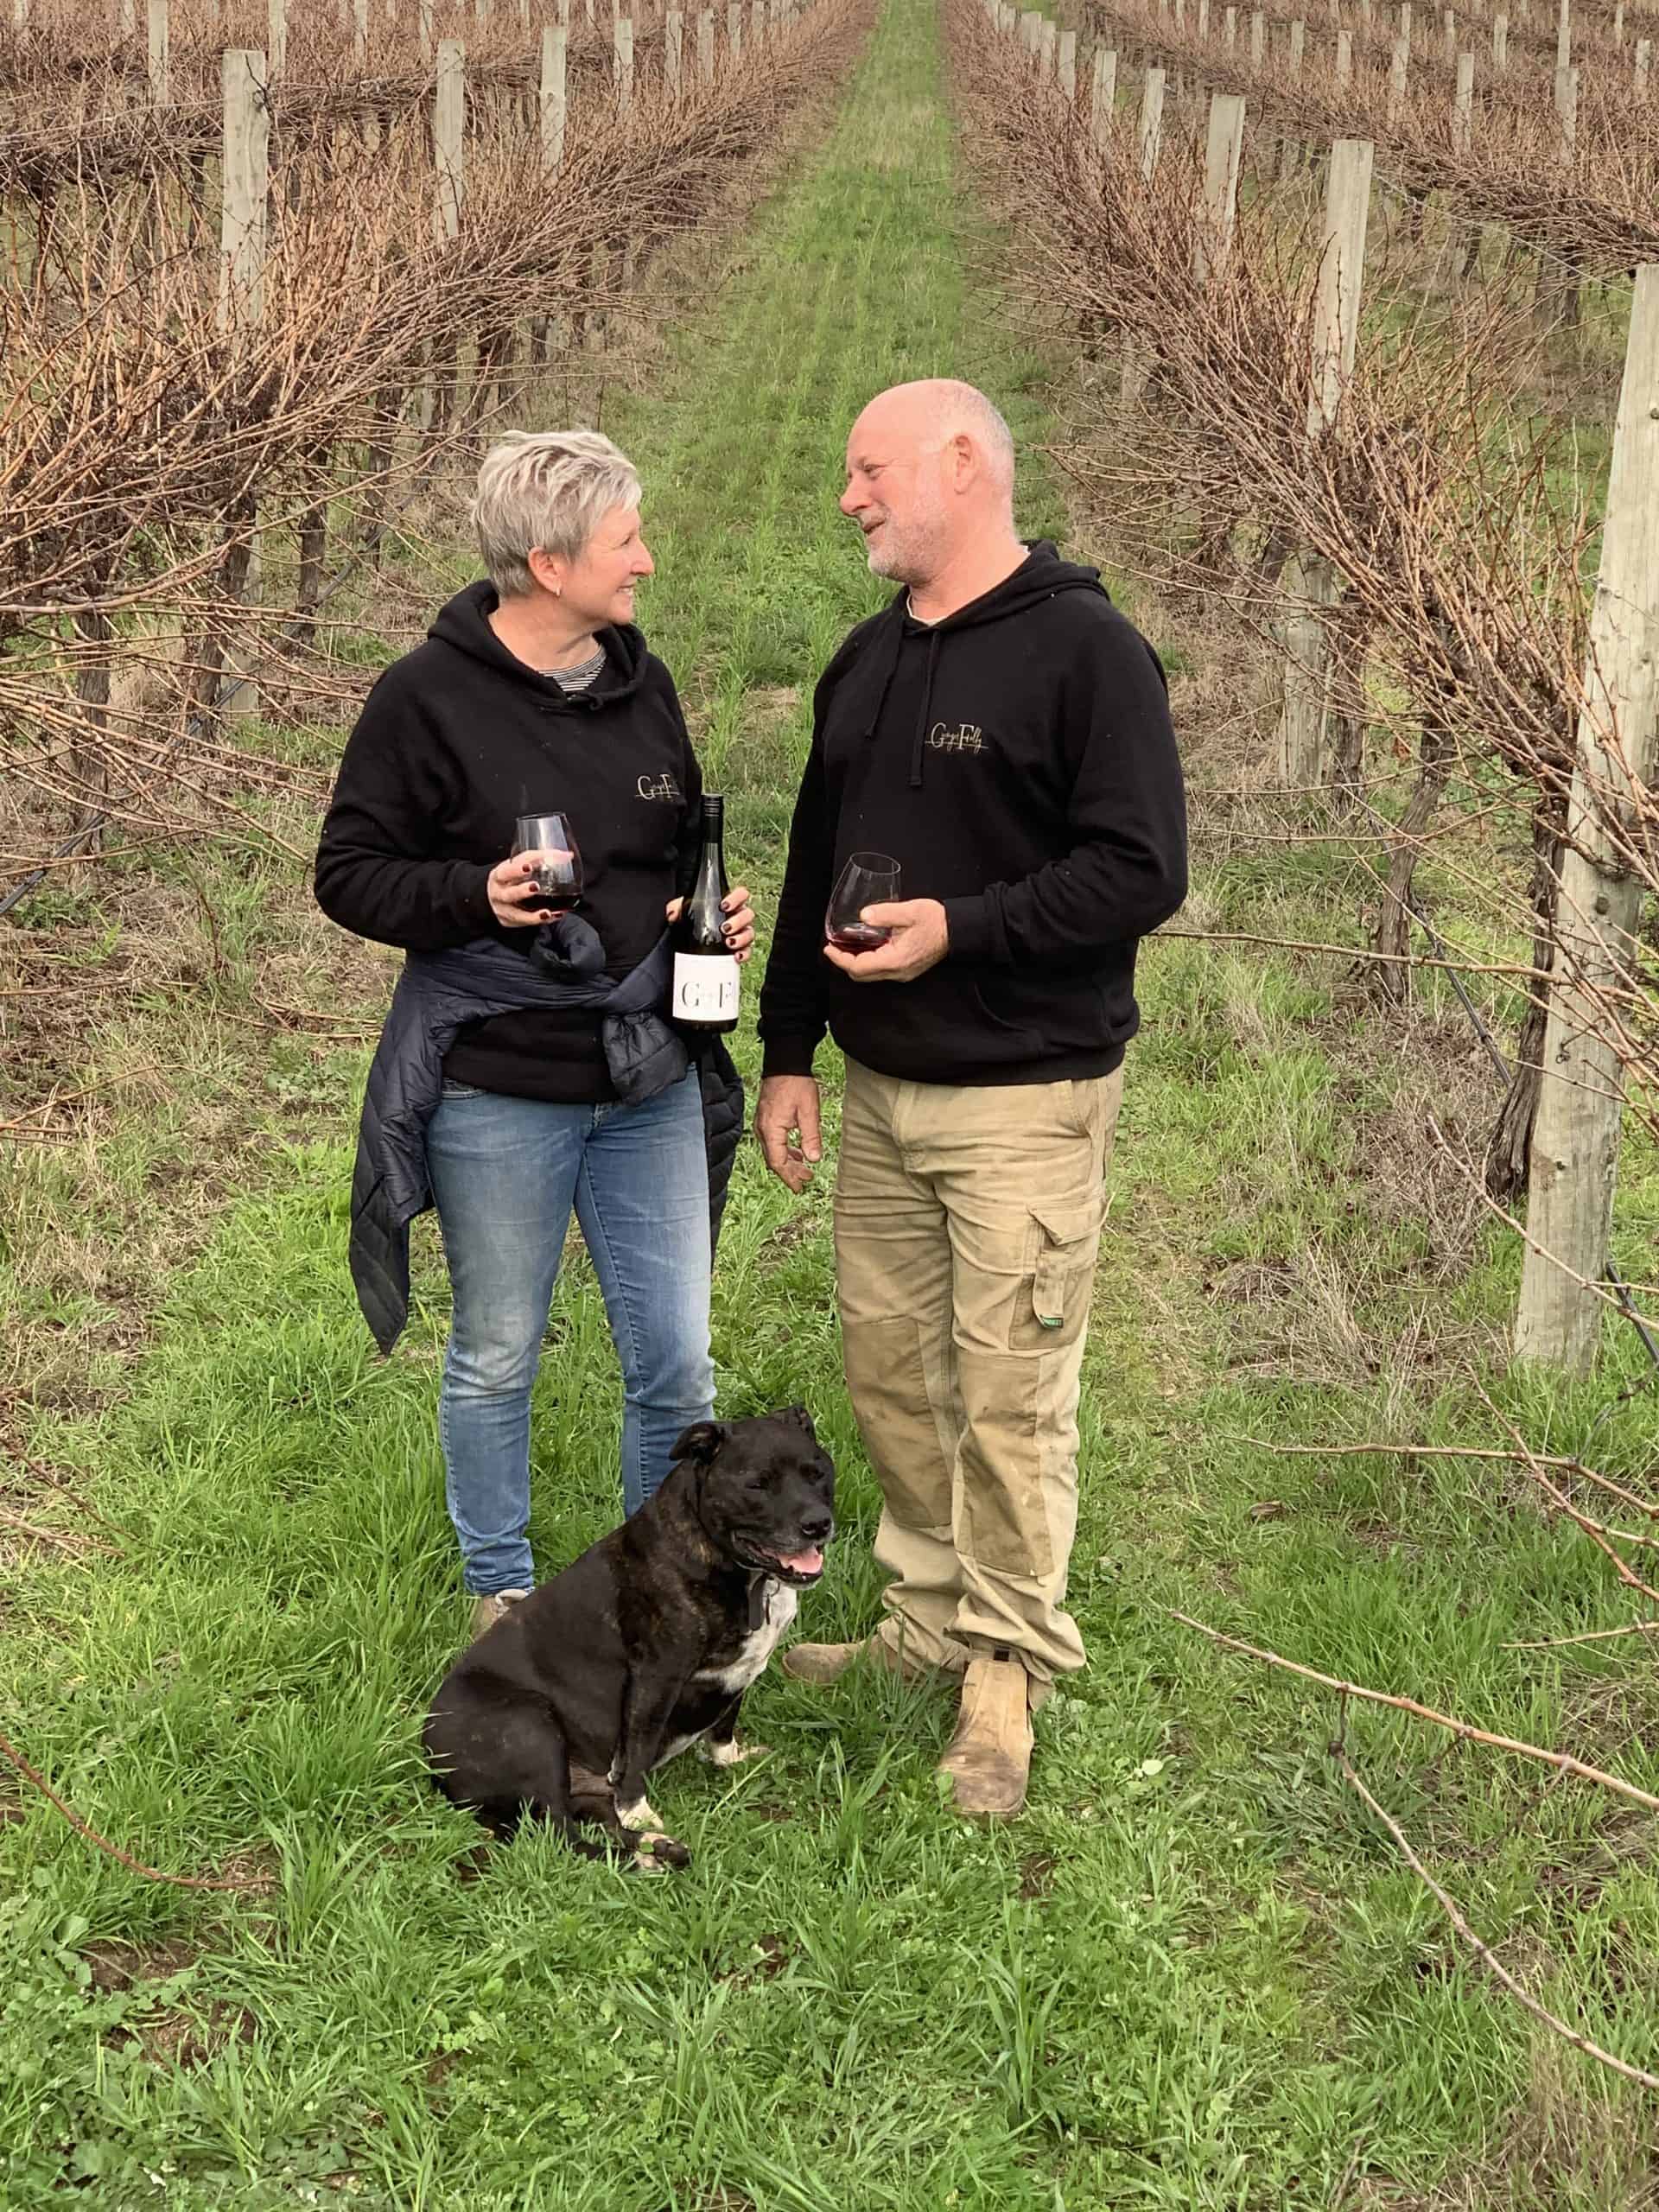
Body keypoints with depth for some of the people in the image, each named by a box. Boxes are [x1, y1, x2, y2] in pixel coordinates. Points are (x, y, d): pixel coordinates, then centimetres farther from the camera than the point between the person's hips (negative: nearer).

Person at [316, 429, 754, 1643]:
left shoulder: (642, 683, 7)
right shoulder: (429, 697, -10)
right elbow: (348, 873, -7)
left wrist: (716, 909, -1)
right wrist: (478, 895, -23)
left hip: (651, 1086, 5)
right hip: (497, 1094, -4)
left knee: (678, 1367, 7)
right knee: (496, 1362, 12)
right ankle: (503, 1596, 31)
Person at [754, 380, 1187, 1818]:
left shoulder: (1085, 650, -12)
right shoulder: (867, 663, 13)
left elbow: (1143, 872, -17)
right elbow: (814, 872, 19)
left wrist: (962, 929, -23)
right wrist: (787, 1051, 16)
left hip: (1025, 1104, -7)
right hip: (881, 1095, 7)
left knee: (1011, 1397, -3)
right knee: (890, 1374, 12)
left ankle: (1011, 1669, 11)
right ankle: (929, 1626, 27)